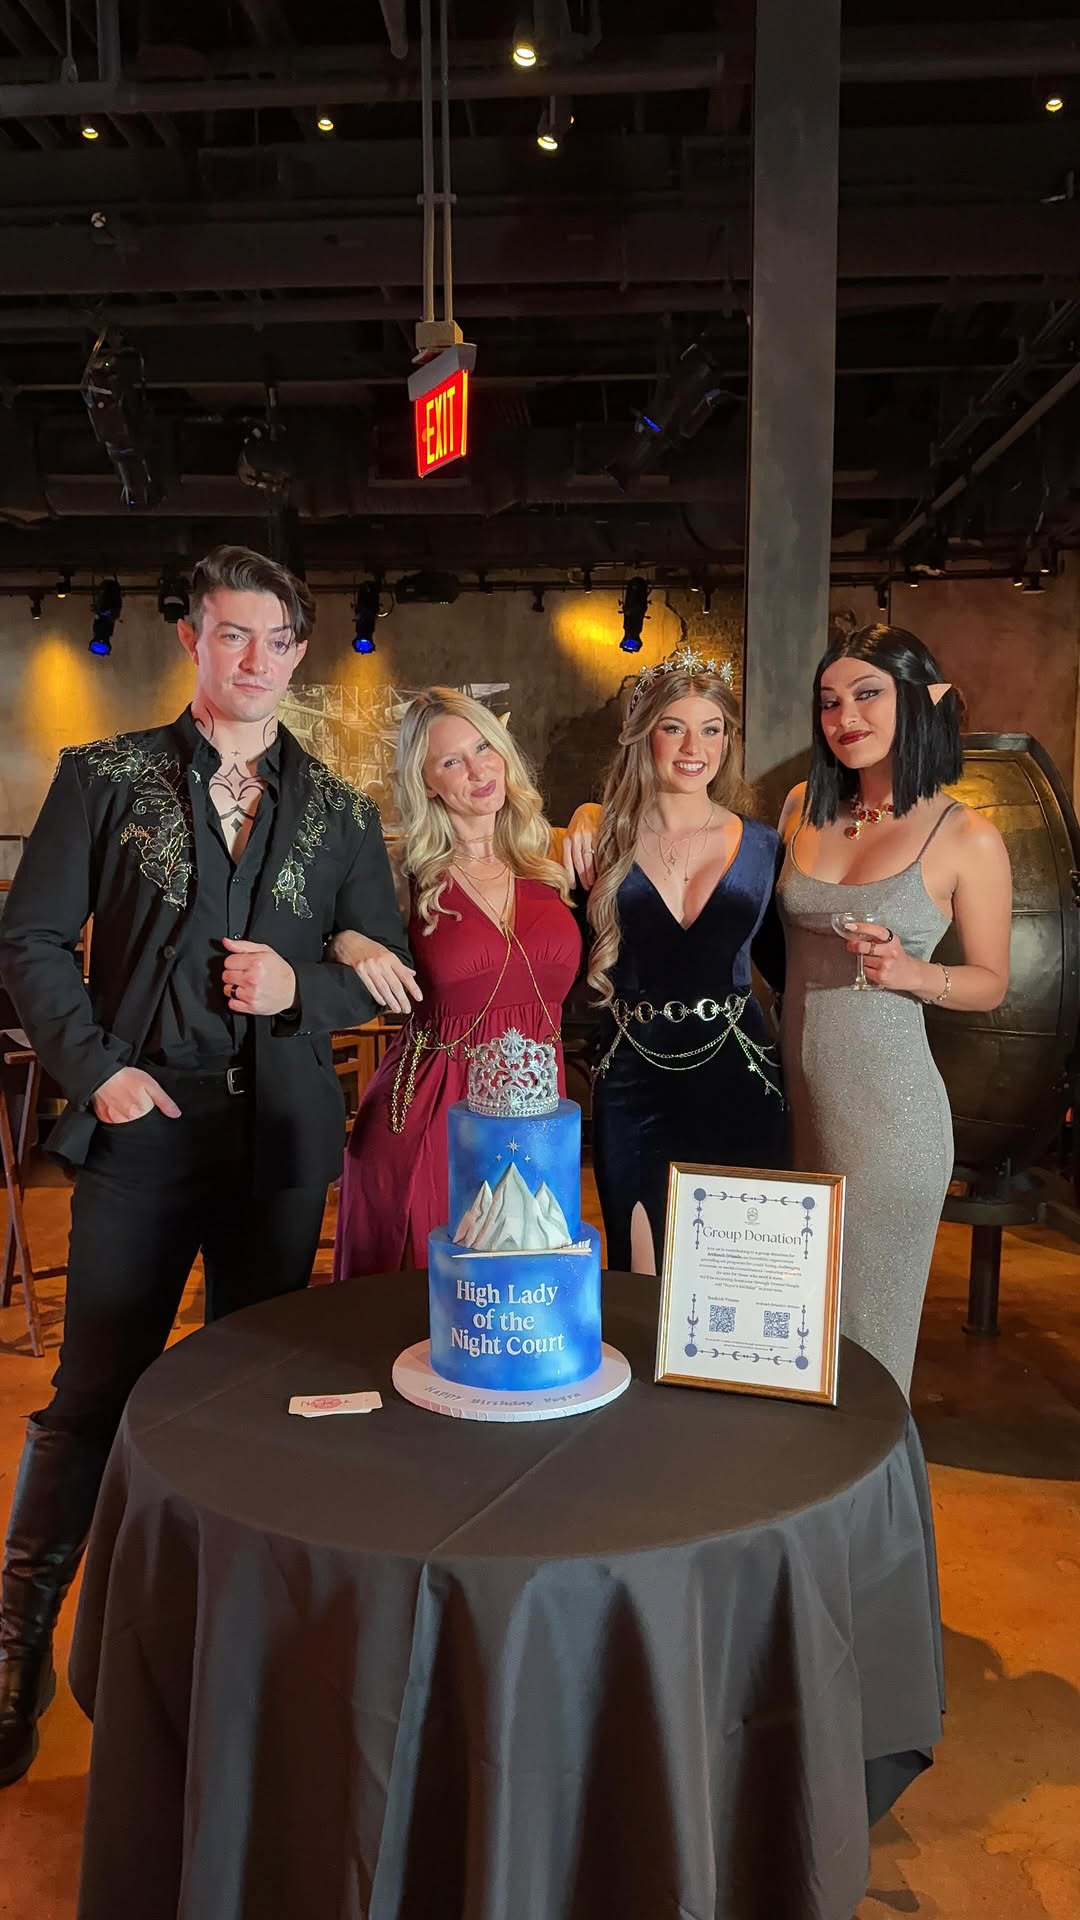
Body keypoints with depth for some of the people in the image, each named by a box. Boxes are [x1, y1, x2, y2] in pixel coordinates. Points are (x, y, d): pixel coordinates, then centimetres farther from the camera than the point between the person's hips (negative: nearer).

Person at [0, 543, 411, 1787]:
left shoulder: (337, 811, 7)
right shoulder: (106, 778, 2)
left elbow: (389, 971, 10)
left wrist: (302, 986, -9)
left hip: (281, 1133, 2)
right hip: (144, 1125, -2)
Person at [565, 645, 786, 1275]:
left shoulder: (761, 846, 1)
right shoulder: (605, 842, -2)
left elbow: (782, 965, 9)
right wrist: (584, 820, -11)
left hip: (738, 1087, 1)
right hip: (633, 1088, 0)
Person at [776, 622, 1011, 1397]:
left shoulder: (968, 837, -8)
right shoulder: (805, 806, 4)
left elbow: (992, 983, 0)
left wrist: (910, 972, -18)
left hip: (885, 1104, -4)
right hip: (790, 1091, 4)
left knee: (867, 1319, 11)